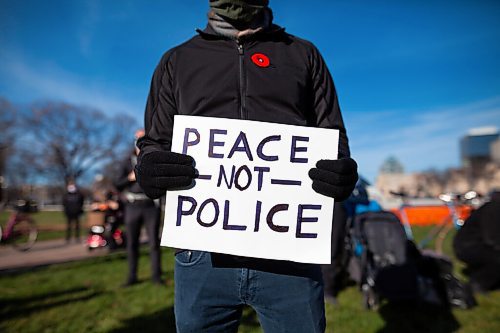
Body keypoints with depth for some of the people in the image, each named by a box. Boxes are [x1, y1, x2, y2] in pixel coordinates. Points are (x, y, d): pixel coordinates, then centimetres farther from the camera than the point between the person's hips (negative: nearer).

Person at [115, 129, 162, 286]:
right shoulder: (127, 161, 10)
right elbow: (117, 185, 6)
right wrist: (130, 177, -11)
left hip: (151, 206, -2)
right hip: (132, 207, 2)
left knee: (154, 242, 1)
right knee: (132, 243, 6)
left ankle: (156, 275, 9)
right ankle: (132, 276, 16)